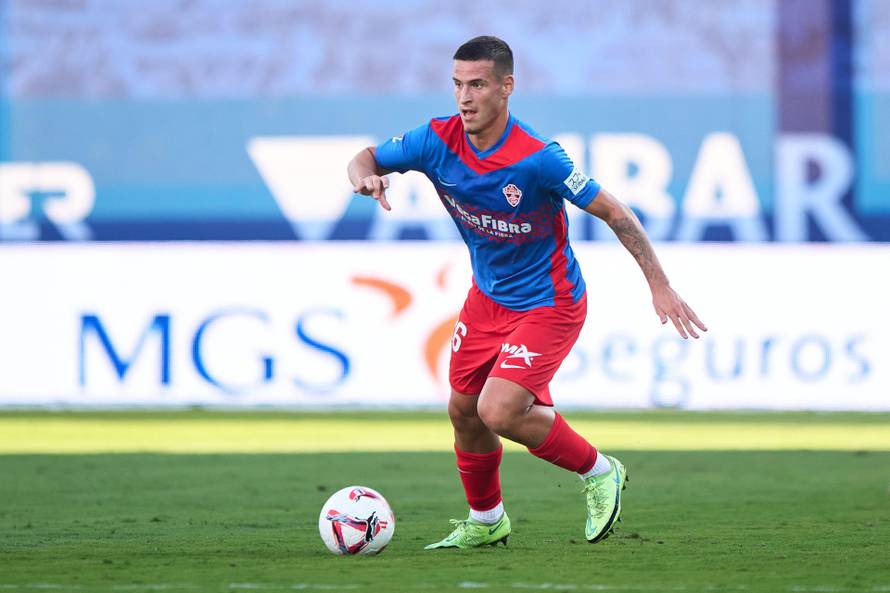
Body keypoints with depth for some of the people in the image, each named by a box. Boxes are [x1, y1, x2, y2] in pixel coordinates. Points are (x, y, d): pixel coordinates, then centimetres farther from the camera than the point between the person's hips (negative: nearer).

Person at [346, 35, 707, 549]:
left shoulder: (536, 158, -30)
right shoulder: (438, 141, -14)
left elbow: (612, 211, -21)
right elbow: (367, 159, 1)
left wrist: (660, 285, -20)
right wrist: (367, 177, -25)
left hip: (548, 304, -6)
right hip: (487, 296, 6)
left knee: (499, 412, -19)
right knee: (464, 410, 12)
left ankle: (599, 473, 6)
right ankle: (486, 521, 36)